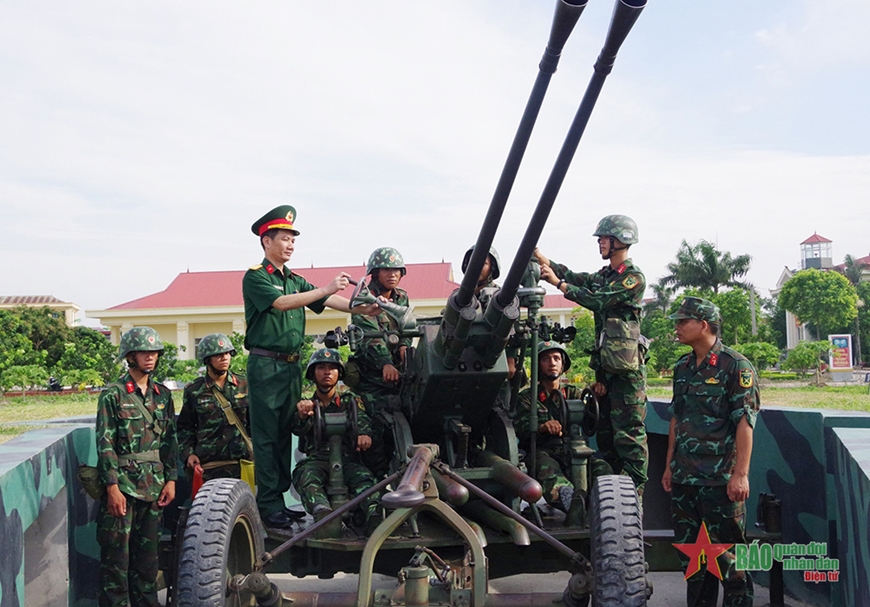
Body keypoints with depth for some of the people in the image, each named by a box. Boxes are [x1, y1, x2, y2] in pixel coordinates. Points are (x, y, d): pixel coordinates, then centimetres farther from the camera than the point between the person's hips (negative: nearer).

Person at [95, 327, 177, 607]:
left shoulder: (162, 394, 11)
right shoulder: (113, 394, -4)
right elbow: (105, 443, -9)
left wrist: (171, 479, 5)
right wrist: (112, 486, -15)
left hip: (153, 486, 5)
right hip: (122, 486, -5)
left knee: (148, 553, 12)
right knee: (117, 554, -1)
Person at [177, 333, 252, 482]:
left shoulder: (244, 385, 10)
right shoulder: (194, 391, 7)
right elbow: (185, 428, 12)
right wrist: (188, 453, -1)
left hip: (243, 463, 1)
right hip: (209, 467, -1)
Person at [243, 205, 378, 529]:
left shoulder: (296, 280, 16)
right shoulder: (255, 277, -5)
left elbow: (326, 301, 4)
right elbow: (281, 303, -21)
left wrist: (360, 308, -13)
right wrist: (326, 288, -28)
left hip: (292, 365, 7)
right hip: (266, 365, -7)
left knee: (285, 433, 10)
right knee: (266, 436, -4)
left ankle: (282, 498, 17)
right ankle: (268, 505, -1)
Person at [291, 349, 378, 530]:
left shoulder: (350, 401, 24)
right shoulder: (306, 404, 23)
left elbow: (361, 419, 2)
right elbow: (298, 430, 0)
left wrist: (364, 433, -25)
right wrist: (302, 416, -27)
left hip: (347, 459, 1)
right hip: (315, 459, -1)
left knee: (363, 477, -33)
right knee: (308, 478, -36)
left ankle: (373, 516, -57)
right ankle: (323, 512, -63)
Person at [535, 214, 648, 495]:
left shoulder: (634, 278, -10)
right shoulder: (605, 274, 18)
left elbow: (599, 301, -18)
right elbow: (576, 278, 9)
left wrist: (559, 283, -17)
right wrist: (541, 257, 0)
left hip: (626, 369, -9)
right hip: (605, 366, 9)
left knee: (628, 434, -8)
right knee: (605, 431, 14)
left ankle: (635, 491, -5)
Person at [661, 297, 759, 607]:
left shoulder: (735, 366, -10)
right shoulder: (682, 367, 11)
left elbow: (745, 422, -13)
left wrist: (740, 474, -18)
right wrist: (669, 465, 15)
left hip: (720, 478, -7)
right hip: (683, 477, 7)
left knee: (726, 554, 1)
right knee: (688, 552, 14)